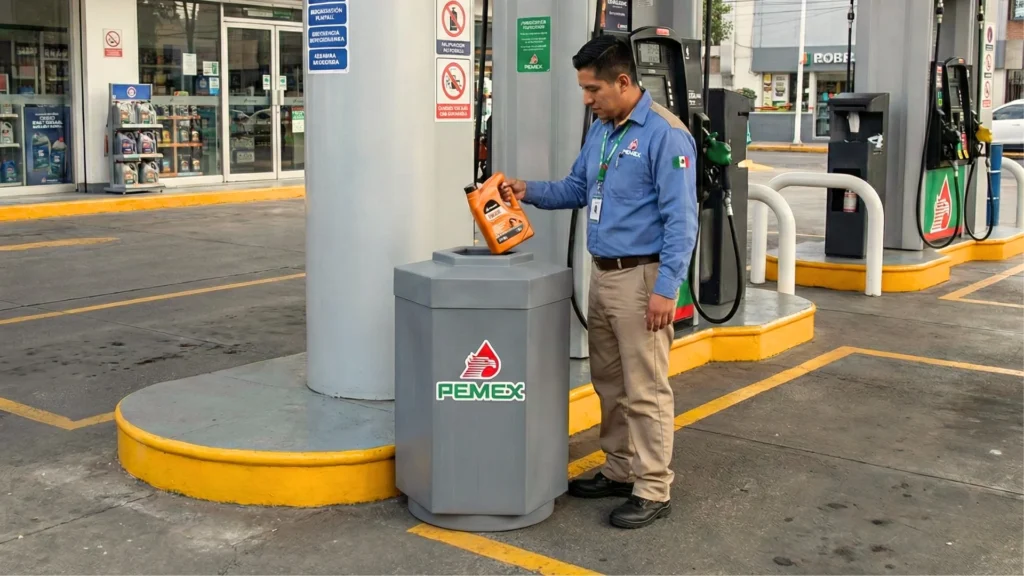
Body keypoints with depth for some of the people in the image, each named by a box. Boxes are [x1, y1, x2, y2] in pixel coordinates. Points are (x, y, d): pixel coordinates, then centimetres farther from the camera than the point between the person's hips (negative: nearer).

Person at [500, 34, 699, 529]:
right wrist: (530, 191, 4)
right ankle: (620, 470, 30)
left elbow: (681, 219, -19)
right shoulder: (600, 131, 11)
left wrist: (666, 288, -23)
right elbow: (577, 190, 22)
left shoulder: (665, 134, -16)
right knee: (609, 383, 17)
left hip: (642, 277, -9)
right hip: (603, 274, 9)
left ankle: (653, 490, 8)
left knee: (645, 390, -2)